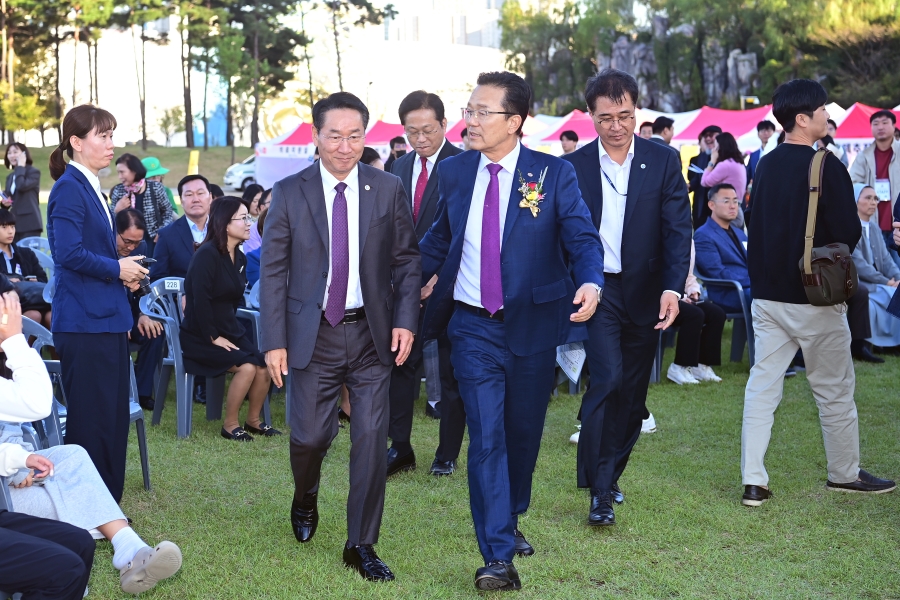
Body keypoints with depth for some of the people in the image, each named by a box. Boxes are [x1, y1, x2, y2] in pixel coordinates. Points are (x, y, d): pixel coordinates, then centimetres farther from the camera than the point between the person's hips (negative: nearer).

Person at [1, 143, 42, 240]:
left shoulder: (34, 172, -3)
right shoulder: (10, 177, 19)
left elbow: (21, 186, -20)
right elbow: (6, 197, 22)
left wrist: (20, 166, -10)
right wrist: (4, 203, -2)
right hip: (13, 223, 7)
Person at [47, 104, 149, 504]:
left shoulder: (90, 187, 16)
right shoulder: (69, 188, -14)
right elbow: (70, 254, -23)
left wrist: (125, 272, 6)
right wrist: (117, 268, -11)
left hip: (106, 319, 10)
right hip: (84, 322, -10)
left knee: (114, 416, 13)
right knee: (91, 418, -4)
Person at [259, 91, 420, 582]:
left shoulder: (388, 190, 1)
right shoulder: (289, 193, -2)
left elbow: (406, 260, 5)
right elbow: (273, 271, -1)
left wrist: (405, 320, -7)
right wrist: (274, 341, -6)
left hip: (371, 333, 1)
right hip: (313, 335, -1)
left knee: (371, 440, -1)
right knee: (310, 435, 3)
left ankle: (361, 545, 13)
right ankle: (305, 499, 38)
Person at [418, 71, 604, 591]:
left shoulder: (554, 174, -6)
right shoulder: (454, 172, 3)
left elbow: (583, 237, -13)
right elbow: (439, 241, 14)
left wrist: (591, 282, -32)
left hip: (533, 325, -1)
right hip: (474, 328, 1)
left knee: (524, 431, 14)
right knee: (486, 436, -7)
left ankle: (509, 521, 40)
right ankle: (499, 557, -7)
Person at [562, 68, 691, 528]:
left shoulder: (664, 162, 0)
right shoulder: (574, 166, 0)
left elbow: (678, 229, -5)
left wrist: (672, 287, -17)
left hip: (646, 294, 2)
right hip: (598, 290, -2)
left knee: (633, 393, 10)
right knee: (607, 379, -16)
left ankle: (609, 472, 29)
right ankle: (599, 491, -10)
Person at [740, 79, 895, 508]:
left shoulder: (766, 165, 6)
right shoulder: (826, 166, -15)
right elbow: (849, 232, -15)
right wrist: (834, 254, 6)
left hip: (766, 293, 6)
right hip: (813, 297, -6)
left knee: (762, 385, 5)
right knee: (835, 390, 10)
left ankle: (753, 482, 1)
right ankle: (844, 474, 23)